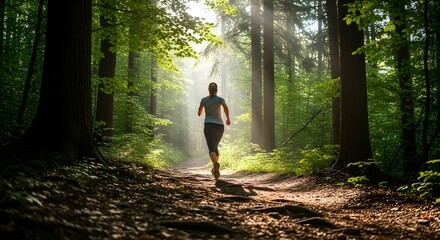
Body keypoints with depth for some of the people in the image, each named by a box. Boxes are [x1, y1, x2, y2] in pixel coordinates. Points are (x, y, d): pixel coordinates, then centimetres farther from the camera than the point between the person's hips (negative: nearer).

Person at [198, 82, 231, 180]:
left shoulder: (204, 100, 8)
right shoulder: (220, 99, 5)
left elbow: (199, 114, 16)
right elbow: (225, 107, -17)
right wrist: (228, 118, -4)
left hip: (209, 126, -2)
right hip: (220, 126, 2)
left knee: (211, 148, -17)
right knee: (215, 146, 23)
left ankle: (216, 163, -46)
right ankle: (214, 168, 22)